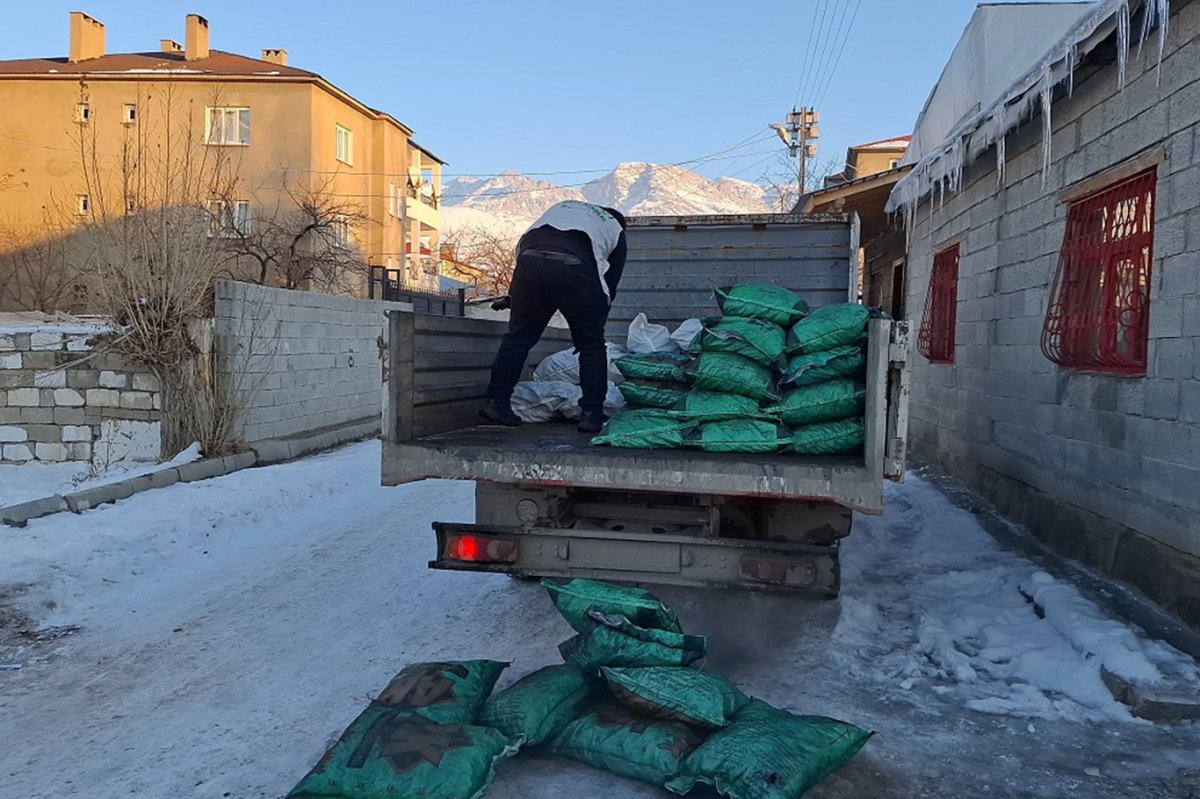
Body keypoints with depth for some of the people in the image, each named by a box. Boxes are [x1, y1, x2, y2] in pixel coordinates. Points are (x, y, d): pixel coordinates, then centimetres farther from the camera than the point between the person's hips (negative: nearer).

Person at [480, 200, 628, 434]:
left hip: (530, 261, 3)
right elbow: (610, 284, 26)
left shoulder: (562, 206, 39)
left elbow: (521, 244, 28)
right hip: (575, 270, -2)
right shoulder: (615, 229, 32)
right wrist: (594, 324, 35)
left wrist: (512, 294, 33)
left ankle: (496, 401, 20)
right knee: (591, 346, 14)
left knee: (518, 336, 17)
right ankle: (592, 413, 13)